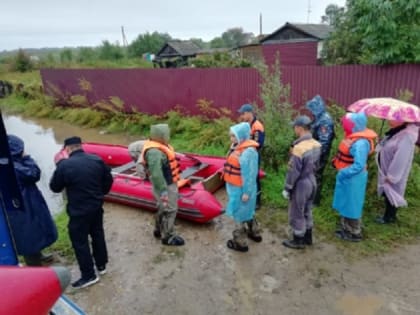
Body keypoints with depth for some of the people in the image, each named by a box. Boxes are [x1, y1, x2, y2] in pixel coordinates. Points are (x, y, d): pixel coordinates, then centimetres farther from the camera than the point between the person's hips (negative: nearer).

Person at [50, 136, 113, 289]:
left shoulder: (65, 165, -19)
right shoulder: (97, 160, -5)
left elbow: (55, 187, -4)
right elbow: (108, 180, 5)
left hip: (78, 211, -6)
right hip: (97, 206, 6)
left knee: (80, 242, 8)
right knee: (98, 234, 21)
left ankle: (89, 275, 17)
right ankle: (101, 265, 37)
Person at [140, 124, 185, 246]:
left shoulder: (157, 146, 4)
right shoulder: (155, 152, -29)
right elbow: (156, 174, -31)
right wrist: (163, 191, -28)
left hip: (167, 183, 10)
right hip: (166, 186, -10)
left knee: (163, 208, 23)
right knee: (170, 210, 2)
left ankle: (159, 230, 40)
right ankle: (168, 237, 17)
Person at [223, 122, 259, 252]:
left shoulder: (248, 151, -24)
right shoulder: (237, 147, 4)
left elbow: (250, 174, -23)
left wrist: (246, 192, -20)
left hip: (241, 188, -9)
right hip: (234, 187, 9)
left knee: (239, 214, 5)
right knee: (247, 211, 24)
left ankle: (241, 242, 21)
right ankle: (254, 233, 44)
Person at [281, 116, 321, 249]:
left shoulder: (299, 147, -27)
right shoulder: (317, 145, -3)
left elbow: (293, 171, -21)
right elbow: (316, 164, 8)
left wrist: (287, 188, -11)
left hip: (301, 184, -8)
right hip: (312, 181, 8)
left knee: (297, 214, 10)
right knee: (307, 211, 23)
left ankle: (298, 241, 24)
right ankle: (307, 237, 38)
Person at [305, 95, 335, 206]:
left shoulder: (325, 120, -21)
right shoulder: (319, 117, 10)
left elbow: (324, 141, -24)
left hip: (319, 155, -9)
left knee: (316, 176, 1)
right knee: (312, 175, 17)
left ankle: (314, 201, 14)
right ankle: (312, 197, 31)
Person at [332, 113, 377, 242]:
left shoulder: (360, 143, -26)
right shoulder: (353, 136, 3)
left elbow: (359, 166, -29)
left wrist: (342, 173, -22)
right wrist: (336, 161, 3)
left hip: (353, 178, -9)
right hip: (346, 176, 9)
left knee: (352, 205, 6)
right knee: (345, 204, 20)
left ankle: (355, 233, 23)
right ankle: (346, 228, 37)